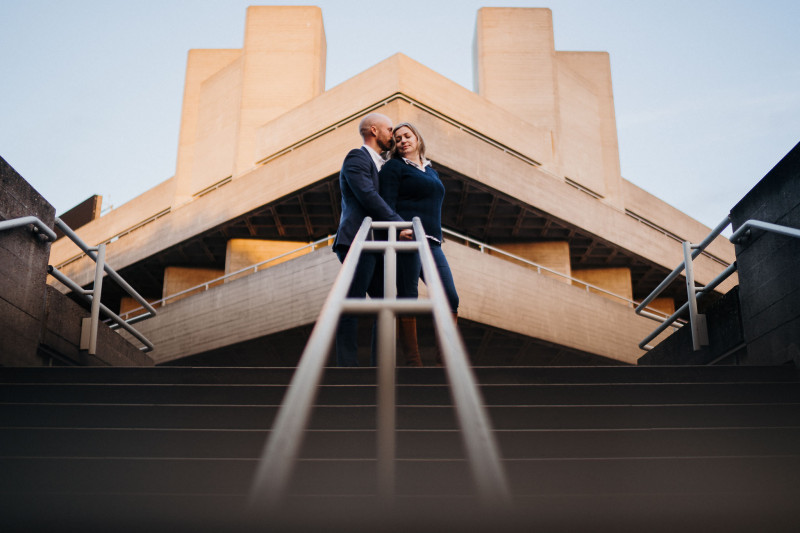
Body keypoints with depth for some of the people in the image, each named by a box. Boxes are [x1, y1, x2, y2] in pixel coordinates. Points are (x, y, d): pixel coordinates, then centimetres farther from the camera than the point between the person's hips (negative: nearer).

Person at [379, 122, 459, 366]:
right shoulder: (393, 167, 5)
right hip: (406, 239, -7)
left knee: (450, 298, -1)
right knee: (408, 299, -6)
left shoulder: (431, 171, 26)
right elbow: (386, 206, -5)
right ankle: (413, 361, -2)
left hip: (431, 243, 7)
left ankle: (446, 357, 7)